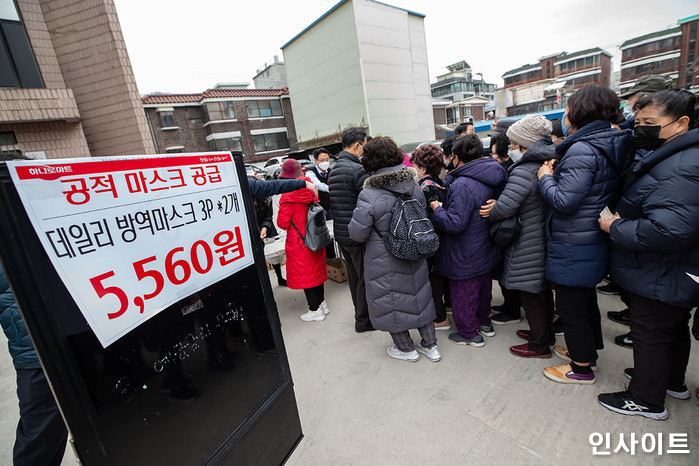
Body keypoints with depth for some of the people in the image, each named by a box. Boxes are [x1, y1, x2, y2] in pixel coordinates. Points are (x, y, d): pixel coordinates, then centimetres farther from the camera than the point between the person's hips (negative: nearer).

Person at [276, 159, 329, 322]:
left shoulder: (288, 196, -21)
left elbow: (282, 223, -15)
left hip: (299, 242, -6)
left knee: (304, 274, 7)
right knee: (316, 270, 19)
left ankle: (315, 310, 16)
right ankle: (322, 303, 32)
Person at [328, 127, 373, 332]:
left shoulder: (333, 171, 11)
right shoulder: (357, 170, -18)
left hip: (341, 233, 9)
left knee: (354, 276, 21)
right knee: (365, 277, 6)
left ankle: (360, 313, 38)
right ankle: (363, 320, 20)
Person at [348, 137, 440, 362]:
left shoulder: (369, 195, -24)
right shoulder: (414, 185, -5)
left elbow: (357, 233, -19)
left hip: (384, 262, -5)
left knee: (389, 302, 15)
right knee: (418, 295, 20)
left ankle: (406, 349, 33)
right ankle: (430, 345, 35)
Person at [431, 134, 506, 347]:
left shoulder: (462, 185, -28)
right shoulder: (491, 180, 2)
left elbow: (454, 223, -32)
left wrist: (437, 209, -14)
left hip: (465, 256, -9)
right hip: (485, 250, 9)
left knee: (463, 293, 9)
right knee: (482, 287, 25)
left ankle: (469, 334, 25)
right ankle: (484, 323, 44)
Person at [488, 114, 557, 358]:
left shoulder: (524, 171, -24)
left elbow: (503, 208, -29)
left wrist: (489, 214, -8)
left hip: (530, 244, -9)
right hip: (548, 238, 9)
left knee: (530, 292, 6)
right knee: (543, 289, 22)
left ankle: (539, 345, 21)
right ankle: (546, 332, 41)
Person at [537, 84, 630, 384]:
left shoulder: (582, 150, -22)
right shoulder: (610, 147, 8)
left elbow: (563, 201, -26)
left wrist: (546, 177, -9)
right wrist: (557, 173, 9)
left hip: (573, 247, -10)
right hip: (595, 242, 10)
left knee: (570, 306, 6)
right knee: (586, 299, 24)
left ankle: (582, 368, 23)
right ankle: (588, 349, 43)